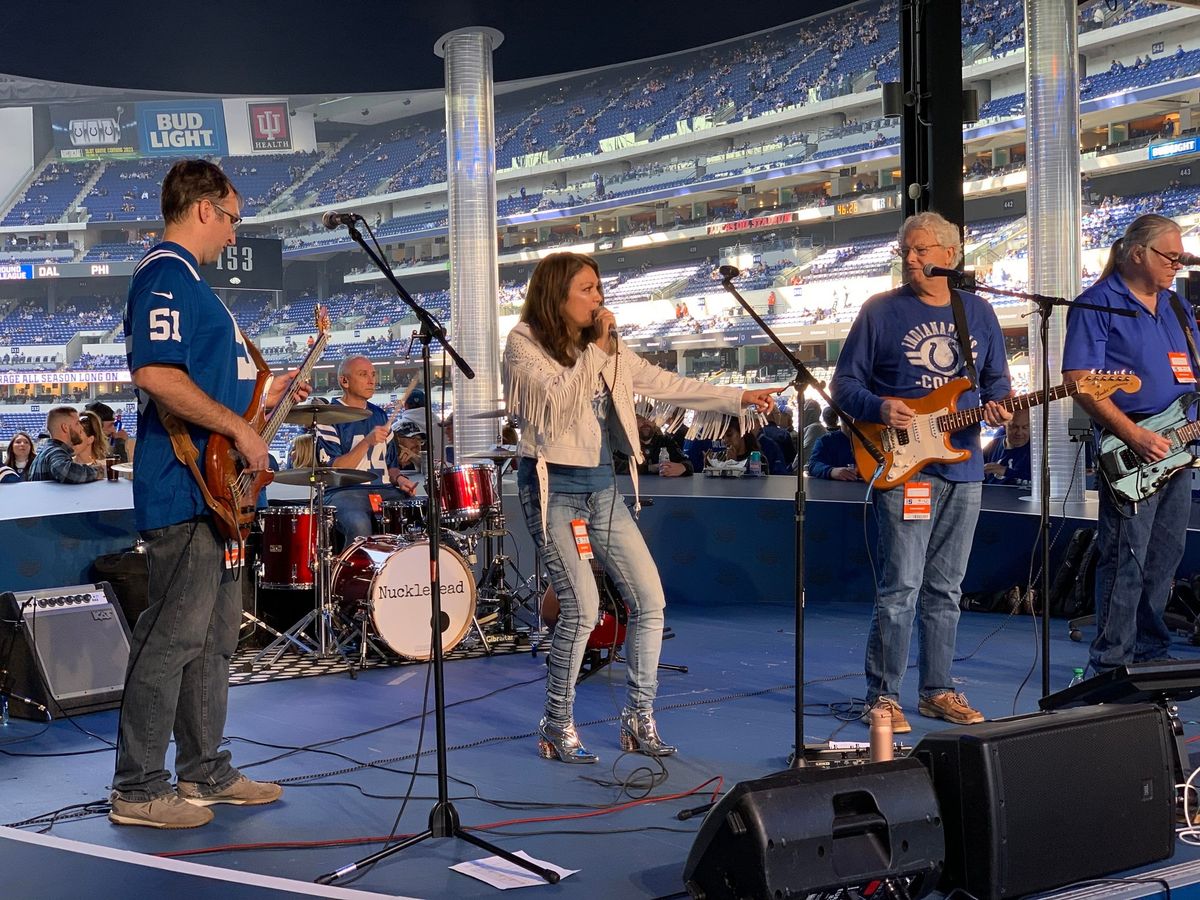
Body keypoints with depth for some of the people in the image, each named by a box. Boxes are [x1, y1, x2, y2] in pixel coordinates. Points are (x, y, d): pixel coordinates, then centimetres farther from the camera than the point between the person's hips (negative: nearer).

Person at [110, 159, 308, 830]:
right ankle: (139, 790, 4)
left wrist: (261, 397, 20)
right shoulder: (167, 275, -12)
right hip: (186, 491, -11)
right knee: (173, 637, -6)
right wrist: (239, 428, -21)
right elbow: (155, 375, -26)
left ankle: (206, 772, 24)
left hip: (213, 491, 11)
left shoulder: (187, 280, 22)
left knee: (215, 636, 15)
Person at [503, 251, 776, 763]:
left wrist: (737, 399, 7)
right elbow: (557, 403, -21)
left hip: (601, 488, 7)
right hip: (552, 488, -6)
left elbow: (665, 384, 11)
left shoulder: (606, 345, 11)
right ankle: (556, 728, 4)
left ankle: (639, 720, 14)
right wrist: (595, 350, -18)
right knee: (583, 608, -14)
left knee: (650, 600, 1)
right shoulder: (524, 343, -6)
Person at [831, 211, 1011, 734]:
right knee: (901, 585, -9)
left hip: (963, 468, 5)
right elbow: (844, 383, 1)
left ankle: (937, 690, 21)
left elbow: (996, 379, 18)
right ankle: (882, 695, 1)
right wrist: (879, 408, -17)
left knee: (945, 588, 11)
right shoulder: (881, 311, 0)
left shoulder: (978, 312, 12)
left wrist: (996, 407, -4)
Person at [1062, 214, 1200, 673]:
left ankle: (1149, 651, 26)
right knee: (1126, 561, -7)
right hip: (1129, 453, -8)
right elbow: (1079, 380, -15)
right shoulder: (1097, 304, -7)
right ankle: (1112, 662, 2)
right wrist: (1134, 435, -20)